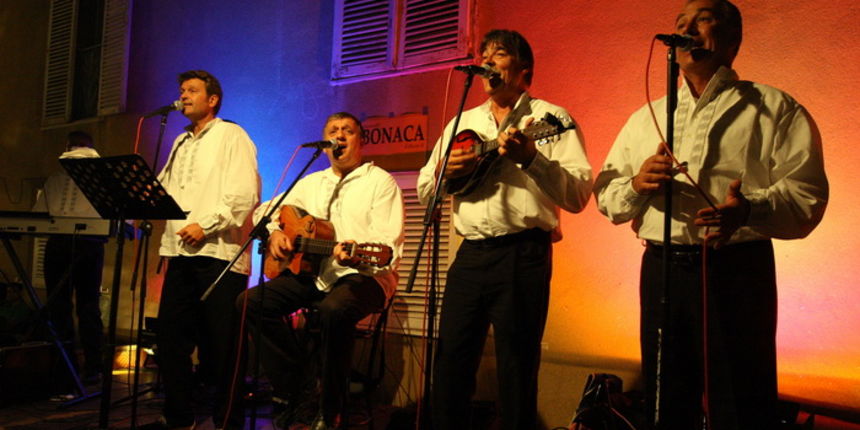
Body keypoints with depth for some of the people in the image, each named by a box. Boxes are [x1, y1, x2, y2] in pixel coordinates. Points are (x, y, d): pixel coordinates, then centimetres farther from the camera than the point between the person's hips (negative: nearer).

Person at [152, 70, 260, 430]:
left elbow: (245, 194, -10)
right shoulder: (180, 143, 24)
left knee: (221, 343, -2)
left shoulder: (231, 136, 2)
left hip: (218, 252, -7)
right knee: (170, 334, 7)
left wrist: (205, 226, -16)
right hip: (181, 252, 7)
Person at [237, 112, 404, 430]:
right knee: (251, 301, -14)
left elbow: (389, 245, -13)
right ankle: (290, 392, -1)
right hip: (313, 273, 6)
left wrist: (357, 255, -34)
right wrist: (274, 232, 0)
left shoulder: (380, 181, -1)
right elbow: (267, 209, 24)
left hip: (364, 274, -6)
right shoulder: (311, 183, 18)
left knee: (334, 309, -38)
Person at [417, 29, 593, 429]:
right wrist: (442, 170, -4)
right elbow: (424, 190, 17)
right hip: (470, 255, 5)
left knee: (516, 371, 4)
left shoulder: (552, 119, 1)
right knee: (450, 365, 10)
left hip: (523, 256, -4)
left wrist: (530, 158, -22)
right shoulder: (462, 122, 17)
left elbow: (578, 197, -10)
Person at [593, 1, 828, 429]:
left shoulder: (773, 109, 4)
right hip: (661, 270, 4)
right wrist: (637, 184, -9)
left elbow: (807, 193, -6)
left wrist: (749, 209, -26)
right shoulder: (644, 118, 17)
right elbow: (606, 195, 13)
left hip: (738, 271, -3)